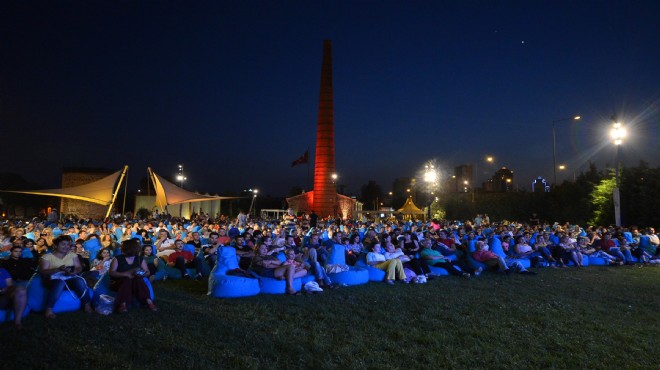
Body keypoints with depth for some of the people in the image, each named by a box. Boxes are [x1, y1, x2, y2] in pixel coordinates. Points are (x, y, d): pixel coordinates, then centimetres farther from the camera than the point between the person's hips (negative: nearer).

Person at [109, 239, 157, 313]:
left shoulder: (140, 259, 6)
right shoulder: (117, 259, 0)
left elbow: (147, 272, 5)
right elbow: (111, 272, -10)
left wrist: (140, 273, -18)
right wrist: (124, 274, -25)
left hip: (135, 284, 1)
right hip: (118, 282, -1)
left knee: (138, 278, -33)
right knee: (127, 279, -35)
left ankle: (149, 301, -43)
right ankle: (123, 304, -50)